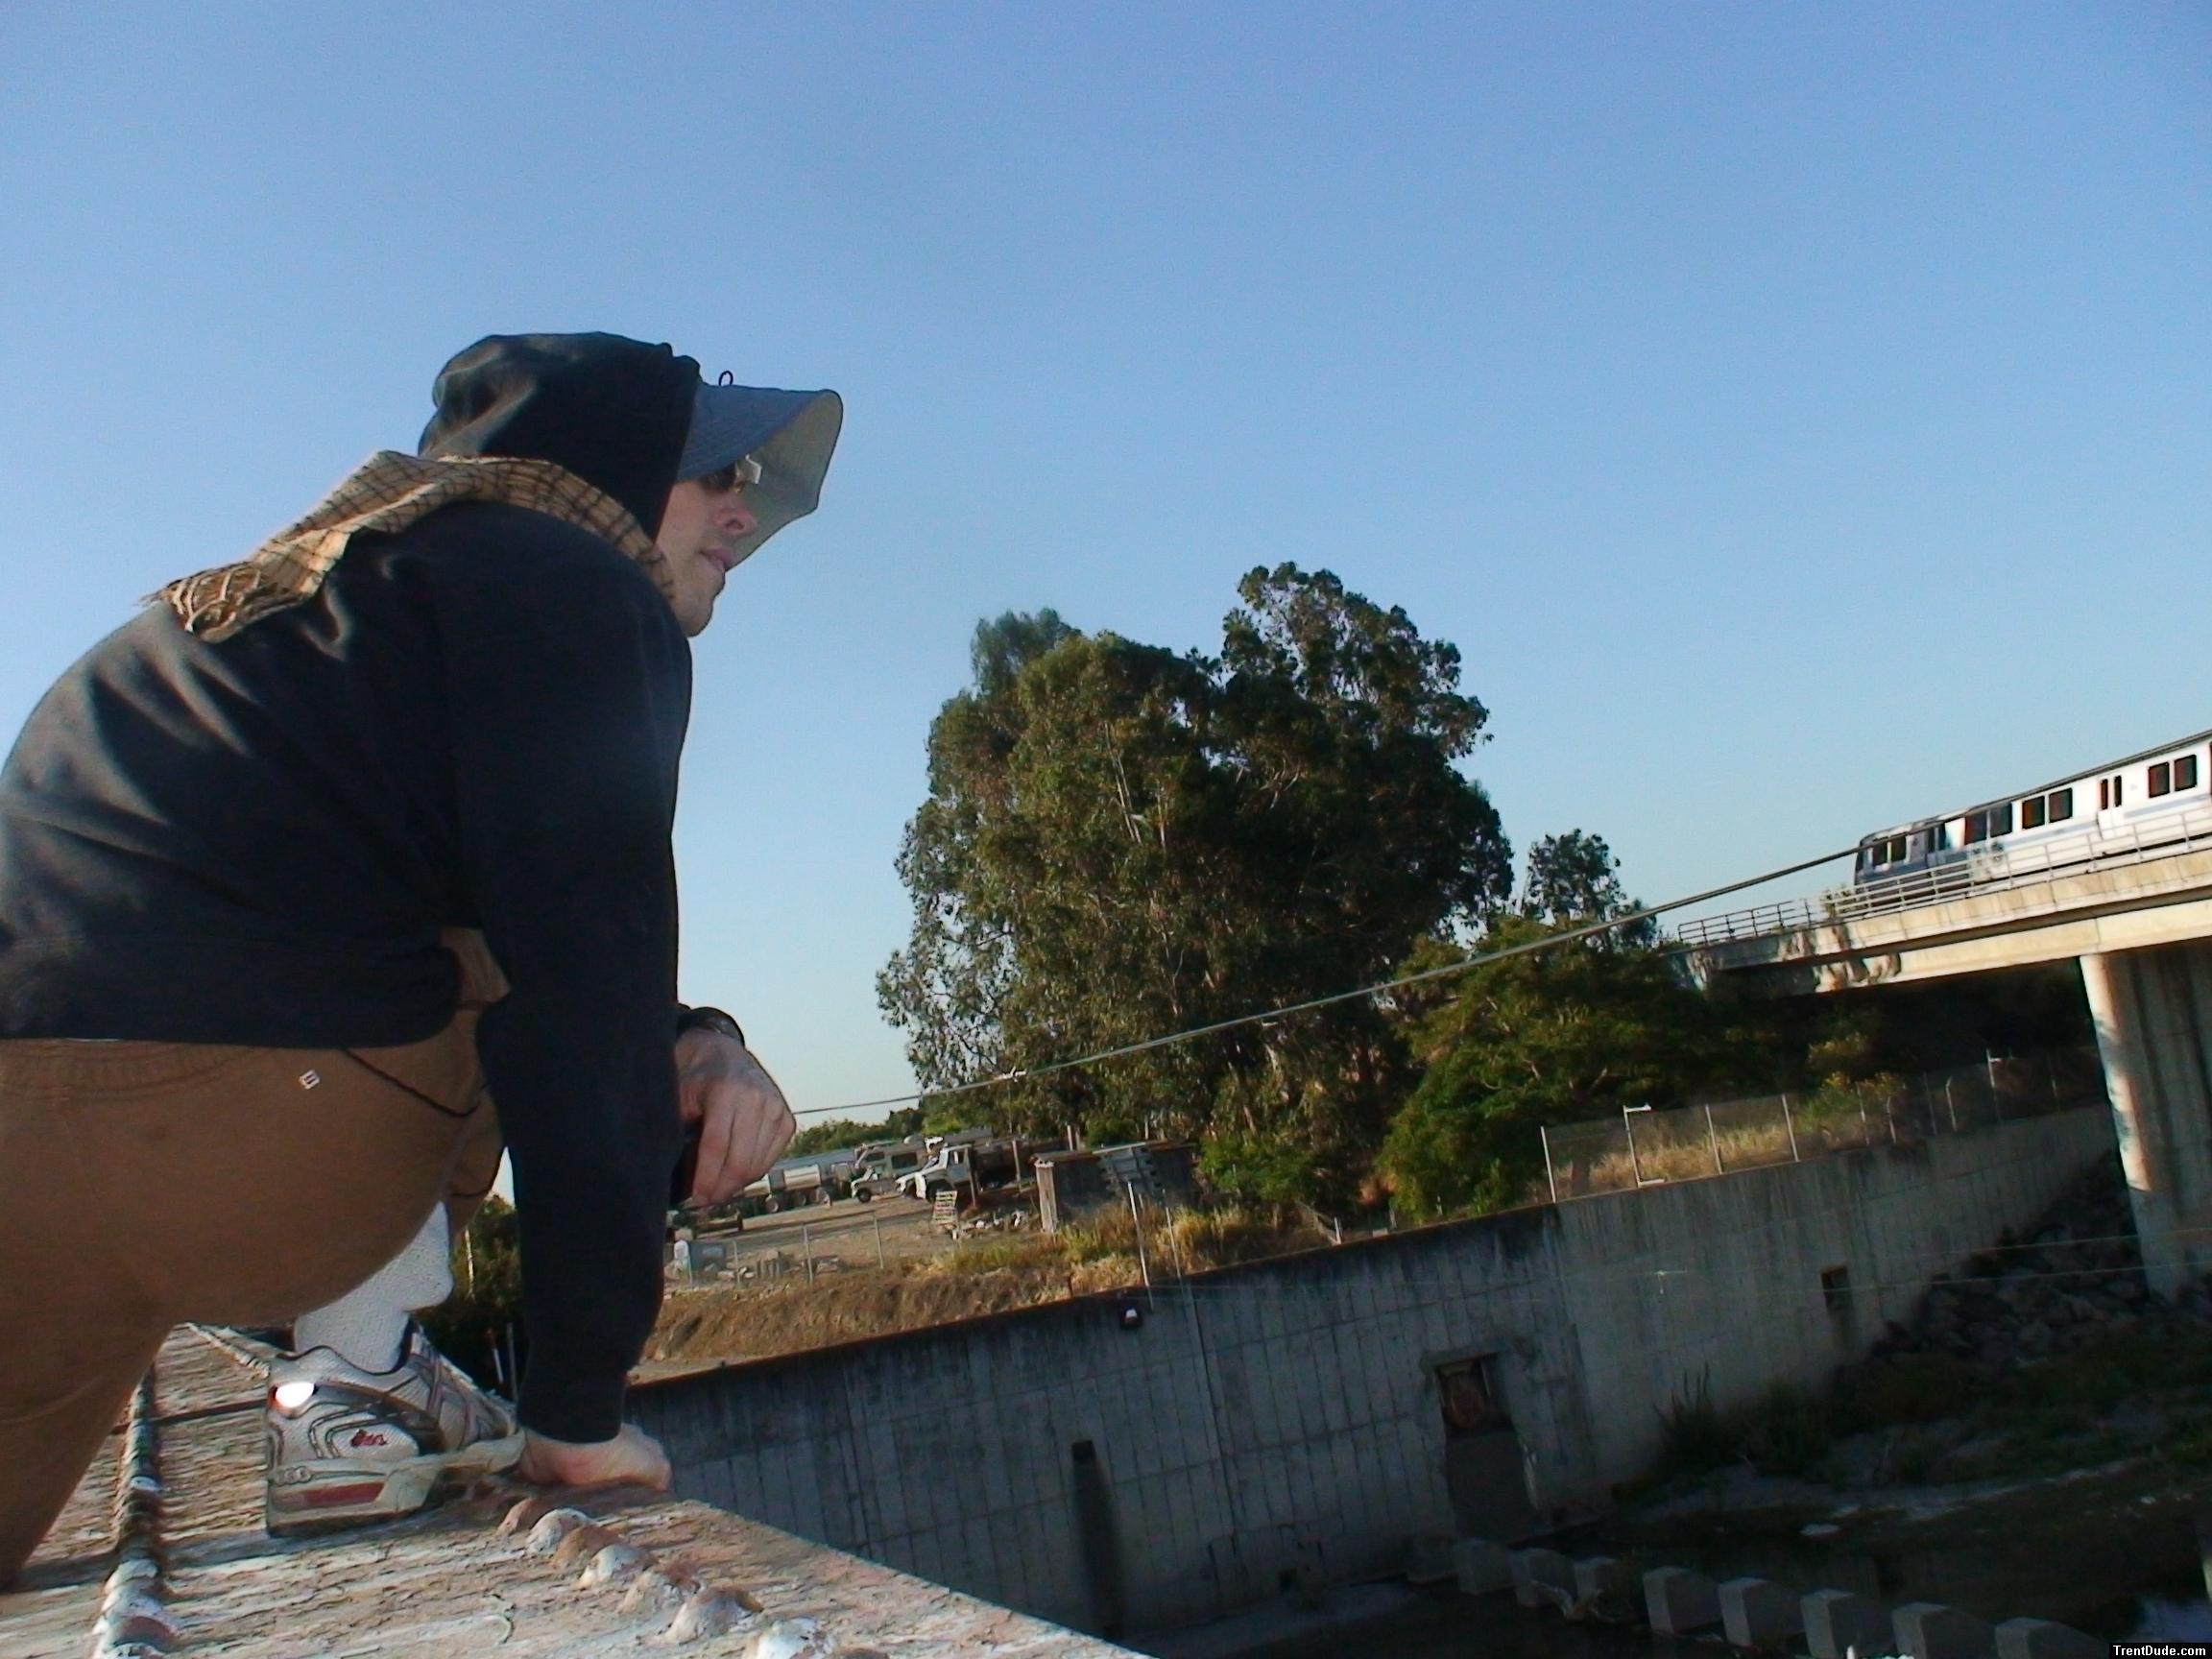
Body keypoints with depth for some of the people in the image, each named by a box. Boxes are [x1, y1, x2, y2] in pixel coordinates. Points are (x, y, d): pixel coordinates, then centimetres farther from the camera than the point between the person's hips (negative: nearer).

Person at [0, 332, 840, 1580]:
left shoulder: (351, 572, 28)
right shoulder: (576, 590, 1)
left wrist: (696, 1043, 13)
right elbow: (582, 988, -6)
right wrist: (579, 1407, -1)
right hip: (225, 1135, -8)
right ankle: (356, 1374, 6)